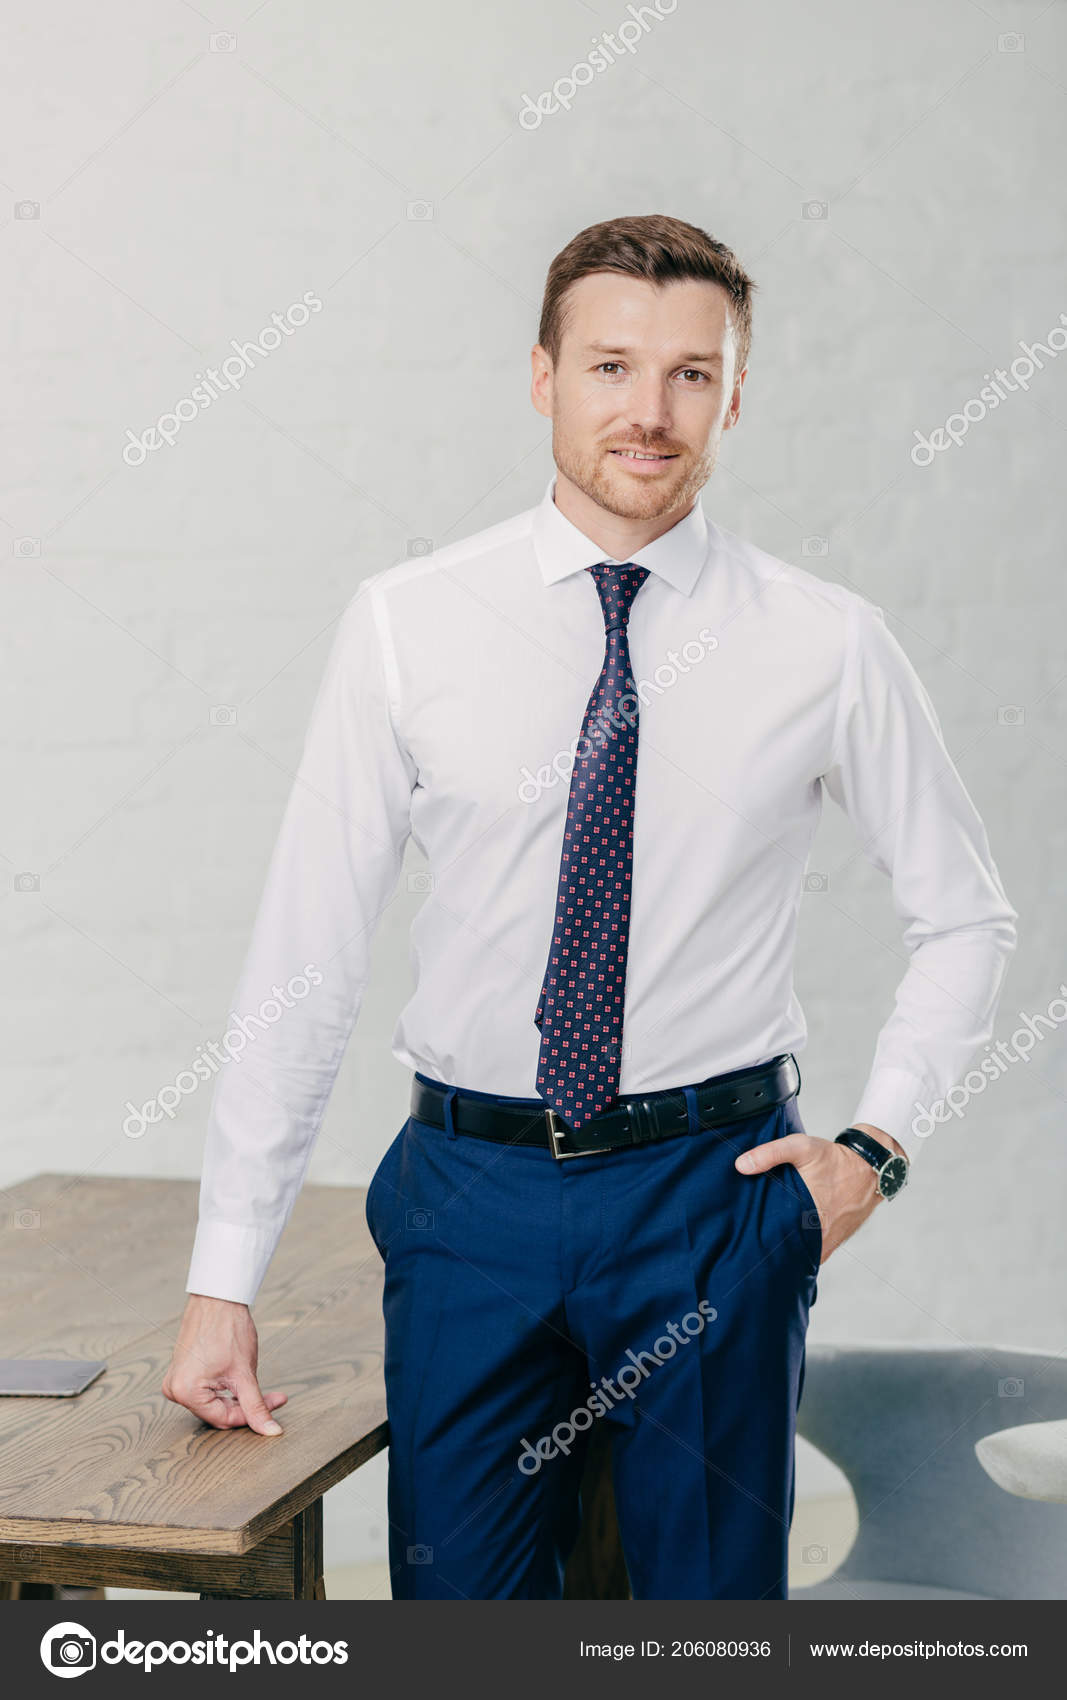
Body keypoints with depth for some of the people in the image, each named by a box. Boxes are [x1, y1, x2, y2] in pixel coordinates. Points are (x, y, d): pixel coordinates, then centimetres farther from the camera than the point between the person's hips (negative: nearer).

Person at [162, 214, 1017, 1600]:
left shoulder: (827, 644, -2)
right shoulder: (408, 626, -3)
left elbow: (967, 918, 12)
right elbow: (307, 951, -2)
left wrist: (880, 1141, -1)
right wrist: (224, 1282, -3)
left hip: (715, 1192, 0)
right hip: (472, 1189, 0)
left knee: (717, 1604, 11)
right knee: (456, 1600, 7)